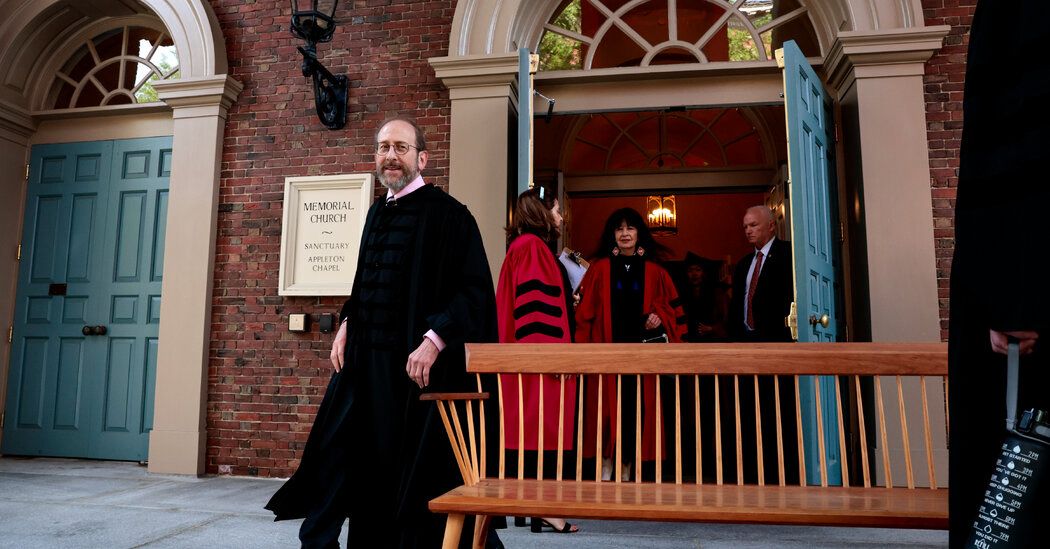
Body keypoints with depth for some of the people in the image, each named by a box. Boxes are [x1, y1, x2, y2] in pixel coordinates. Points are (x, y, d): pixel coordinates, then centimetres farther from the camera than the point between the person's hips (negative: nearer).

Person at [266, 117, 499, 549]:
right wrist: (347, 325, 11)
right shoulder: (377, 212, 15)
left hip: (416, 362, -7)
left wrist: (434, 339, -22)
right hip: (366, 359, 7)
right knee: (340, 455, 12)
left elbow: (475, 290, -14)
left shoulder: (446, 213, -8)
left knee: (412, 467, 4)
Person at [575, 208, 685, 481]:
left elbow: (673, 306, 13)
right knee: (607, 405, -3)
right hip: (607, 348, -1)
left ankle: (627, 468, 13)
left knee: (637, 407, 1)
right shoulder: (599, 269, 6)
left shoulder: (654, 272, 10)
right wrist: (584, 347, -6)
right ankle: (606, 466, 6)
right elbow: (585, 310, 2)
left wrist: (660, 317, -8)